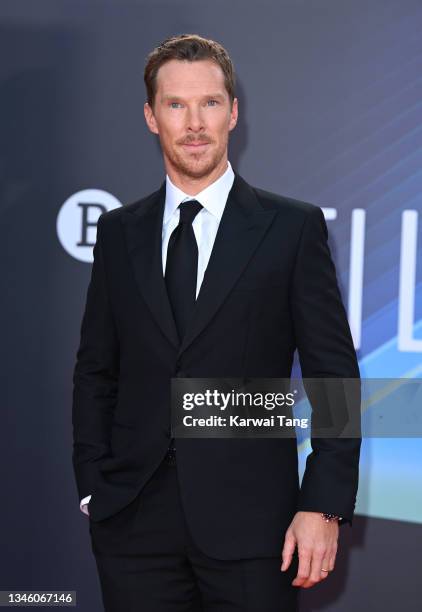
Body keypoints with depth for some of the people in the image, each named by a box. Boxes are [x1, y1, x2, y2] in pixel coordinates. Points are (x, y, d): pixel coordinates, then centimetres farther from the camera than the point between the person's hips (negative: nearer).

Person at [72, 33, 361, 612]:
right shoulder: (119, 232, 9)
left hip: (249, 521, -2)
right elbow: (95, 372, 12)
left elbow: (334, 377, -2)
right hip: (136, 522, 3)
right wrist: (94, 491, 4)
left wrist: (323, 507, -9)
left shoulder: (294, 227, 0)